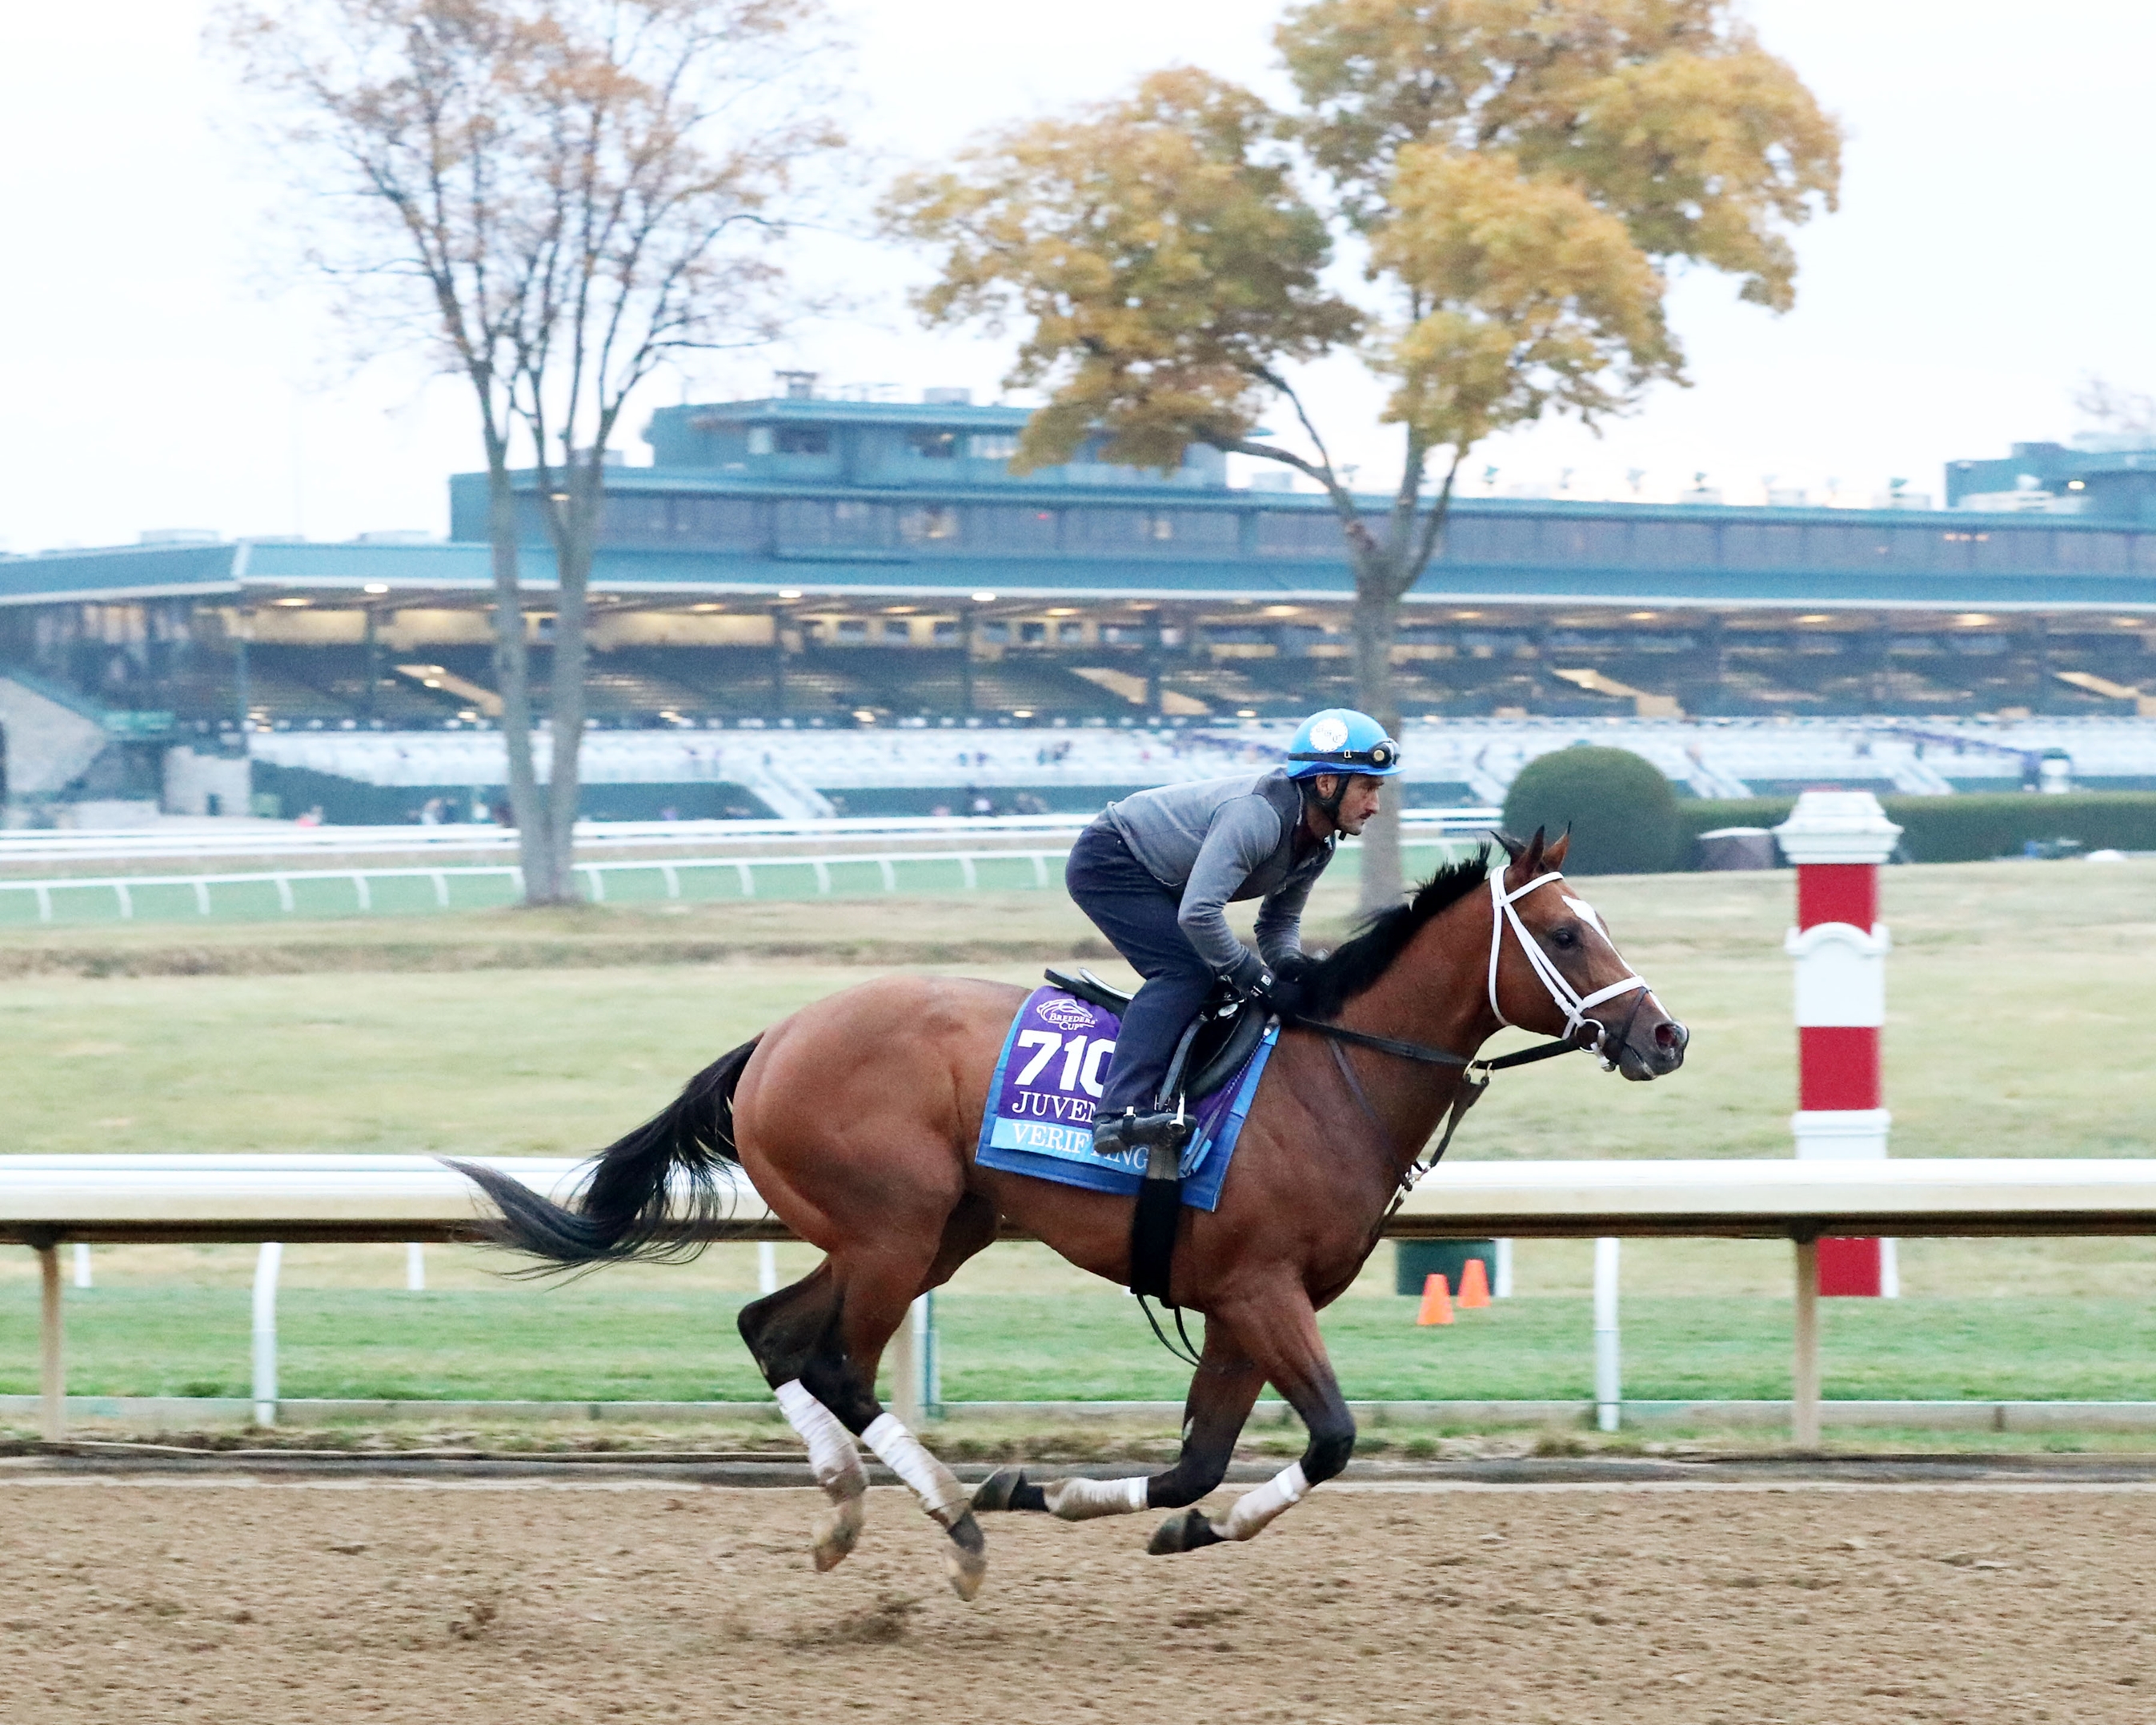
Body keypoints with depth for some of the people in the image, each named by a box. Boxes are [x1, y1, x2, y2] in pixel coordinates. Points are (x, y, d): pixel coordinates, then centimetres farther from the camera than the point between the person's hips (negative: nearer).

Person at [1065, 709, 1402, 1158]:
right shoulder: (1257, 814, -33)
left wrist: (1290, 963, -14)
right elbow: (1198, 913, -39)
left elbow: (1280, 921, 10)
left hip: (1157, 882, 10)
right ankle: (1119, 1112, -34)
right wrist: (1261, 981, -29)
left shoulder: (1319, 845, -3)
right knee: (1188, 970, -23)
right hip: (1108, 863, -10)